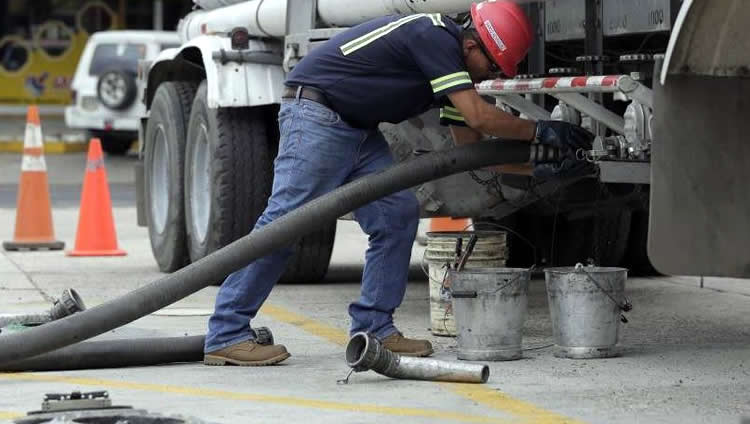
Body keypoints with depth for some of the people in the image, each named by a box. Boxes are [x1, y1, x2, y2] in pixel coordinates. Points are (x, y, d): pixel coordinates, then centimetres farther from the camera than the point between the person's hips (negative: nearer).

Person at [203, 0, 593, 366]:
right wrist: (540, 131, -12)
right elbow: (478, 116, -23)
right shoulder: (434, 38, -19)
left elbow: (470, 143, 17)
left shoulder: (450, 60, 11)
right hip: (315, 114, -10)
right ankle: (225, 335, -13)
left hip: (357, 127, 10)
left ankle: (373, 327, 4)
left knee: (398, 214, 1)